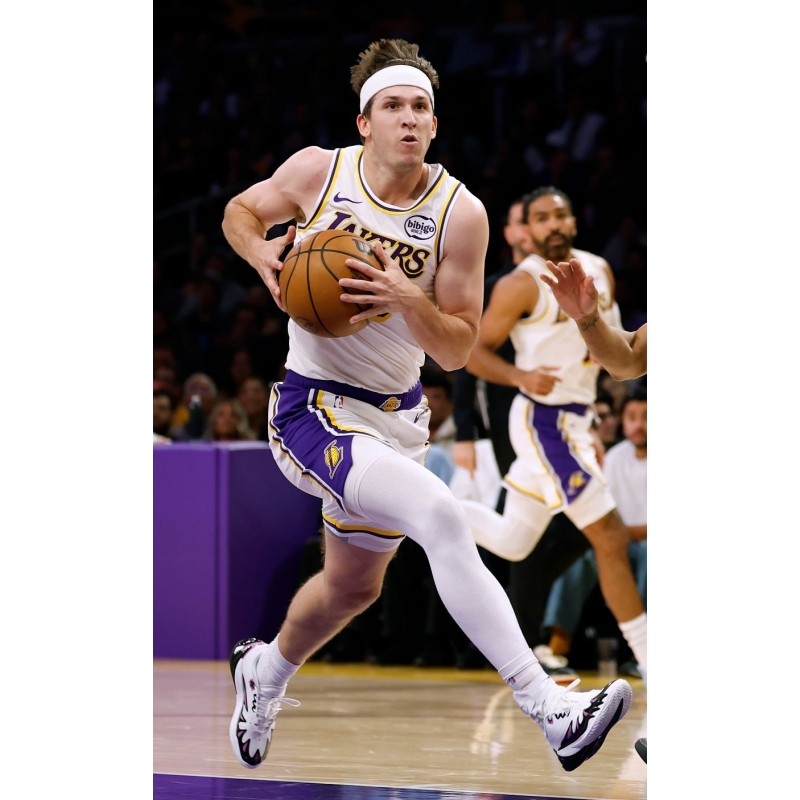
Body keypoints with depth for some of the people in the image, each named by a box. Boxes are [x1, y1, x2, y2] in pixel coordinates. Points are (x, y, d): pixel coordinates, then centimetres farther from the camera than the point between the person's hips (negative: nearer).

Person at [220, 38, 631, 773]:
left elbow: (457, 350, -7)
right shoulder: (318, 172, -10)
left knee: (353, 587, 23)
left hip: (396, 416, 5)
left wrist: (409, 302, -25)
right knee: (442, 517, -28)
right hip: (314, 410, -5)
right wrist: (264, 255, -10)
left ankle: (265, 672, 55)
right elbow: (239, 213, 11)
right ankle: (550, 711, -33)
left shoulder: (460, 213, -8)